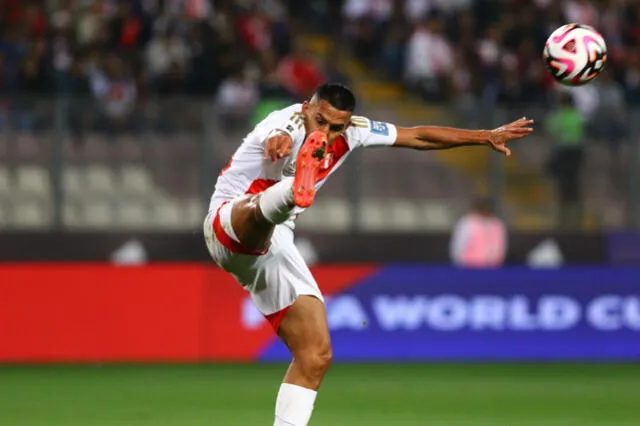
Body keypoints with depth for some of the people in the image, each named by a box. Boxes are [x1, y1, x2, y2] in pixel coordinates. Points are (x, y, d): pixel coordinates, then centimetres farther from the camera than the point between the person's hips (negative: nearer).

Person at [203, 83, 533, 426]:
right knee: (263, 208, -44)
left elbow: (418, 136, 11)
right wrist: (279, 141, -75)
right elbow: (278, 137, -50)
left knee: (316, 356, 0)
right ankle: (298, 188, -79)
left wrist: (486, 136, 12)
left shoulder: (351, 131, -1)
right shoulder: (290, 122, -23)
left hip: (272, 244, 7)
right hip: (229, 224, -7)